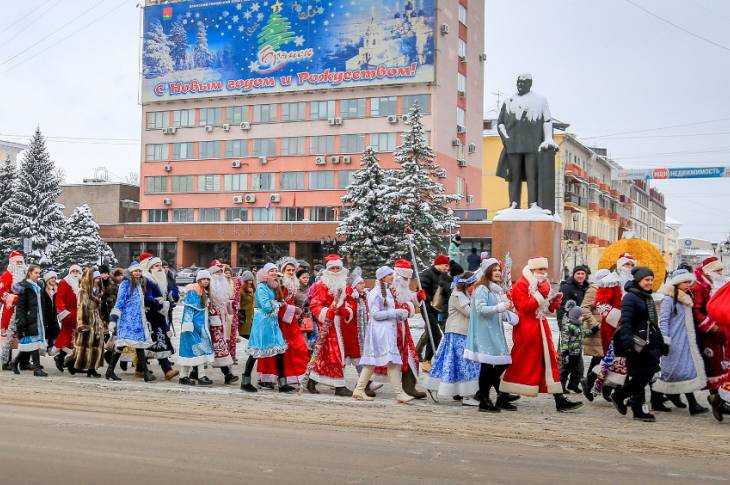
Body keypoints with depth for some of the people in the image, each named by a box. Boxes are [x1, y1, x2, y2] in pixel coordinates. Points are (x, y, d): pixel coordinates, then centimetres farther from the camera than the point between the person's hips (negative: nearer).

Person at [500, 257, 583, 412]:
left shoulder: (544, 284, 18)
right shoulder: (521, 285, -8)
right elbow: (524, 306, -20)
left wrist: (554, 303, 2)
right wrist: (540, 296, -21)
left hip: (542, 327, 8)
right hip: (526, 329, -8)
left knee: (550, 360, 4)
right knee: (520, 363, -4)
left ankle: (560, 400, 6)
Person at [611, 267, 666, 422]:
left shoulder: (649, 298, 20)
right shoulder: (630, 297, -7)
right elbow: (625, 322, -16)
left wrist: (661, 344, 24)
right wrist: (628, 344, -26)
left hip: (649, 343, 8)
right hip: (636, 343, -8)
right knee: (638, 376, -4)